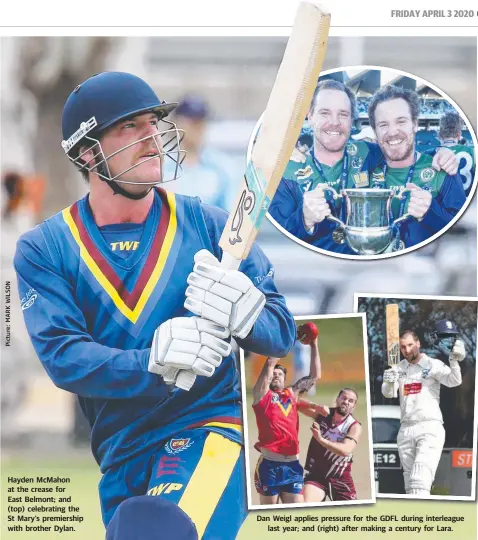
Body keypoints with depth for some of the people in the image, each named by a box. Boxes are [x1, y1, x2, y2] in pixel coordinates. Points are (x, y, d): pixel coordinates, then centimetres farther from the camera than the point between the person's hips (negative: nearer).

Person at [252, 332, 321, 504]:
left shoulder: (292, 393, 19)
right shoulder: (262, 394, 6)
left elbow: (315, 376, 22)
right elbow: (271, 362, -4)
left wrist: (314, 345, 18)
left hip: (292, 465, 4)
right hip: (270, 464, -4)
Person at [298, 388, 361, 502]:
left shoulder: (355, 427, -11)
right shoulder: (323, 413, -2)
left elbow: (345, 450, -29)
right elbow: (298, 403, -10)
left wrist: (321, 439, -41)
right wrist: (316, 407, -28)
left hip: (341, 479, 0)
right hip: (316, 475, 0)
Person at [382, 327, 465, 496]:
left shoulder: (432, 365, -2)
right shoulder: (398, 368, 12)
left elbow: (454, 381, -15)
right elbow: (388, 394, 2)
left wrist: (454, 361, -34)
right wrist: (389, 383, -22)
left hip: (430, 427, -5)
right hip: (405, 430, 5)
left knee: (421, 481, -18)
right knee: (410, 483, 5)